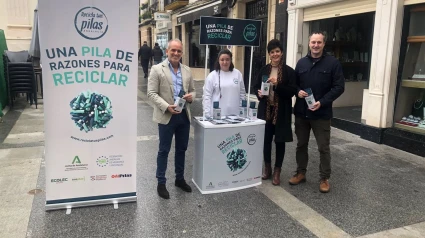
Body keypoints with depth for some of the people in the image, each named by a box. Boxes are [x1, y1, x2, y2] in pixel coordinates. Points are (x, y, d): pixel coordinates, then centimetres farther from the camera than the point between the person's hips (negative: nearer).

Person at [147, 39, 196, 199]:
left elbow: (192, 90, 17)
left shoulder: (187, 70, 10)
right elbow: (151, 93, -10)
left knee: (181, 149, 15)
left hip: (184, 115, 5)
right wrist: (167, 107, -22)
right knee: (164, 150, 5)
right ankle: (161, 183, 18)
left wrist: (191, 96, -7)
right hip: (167, 116, -5)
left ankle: (180, 179, 31)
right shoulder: (157, 69, -5)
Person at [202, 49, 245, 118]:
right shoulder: (212, 76, -1)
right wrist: (207, 114, -10)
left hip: (234, 114, 3)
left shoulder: (238, 74, 7)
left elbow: (242, 94, 11)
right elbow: (207, 96, -3)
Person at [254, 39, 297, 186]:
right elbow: (256, 86, 14)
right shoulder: (264, 70, 6)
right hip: (266, 110, 3)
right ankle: (267, 168, 28)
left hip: (282, 111, -3)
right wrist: (259, 93, -8)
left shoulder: (289, 71, -4)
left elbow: (292, 91, -10)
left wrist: (277, 85, -23)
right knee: (266, 139, 9)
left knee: (280, 141, 6)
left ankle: (277, 171, 19)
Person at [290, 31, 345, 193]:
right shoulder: (301, 62, 8)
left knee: (323, 148, 4)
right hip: (301, 112, 4)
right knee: (301, 144, 14)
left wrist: (322, 102, -19)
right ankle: (301, 173, 30)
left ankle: (325, 178, 19)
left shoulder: (333, 63, -5)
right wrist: (298, 91, -9)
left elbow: (339, 87, -8)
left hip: (321, 113, -4)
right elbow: (294, 83, 15)